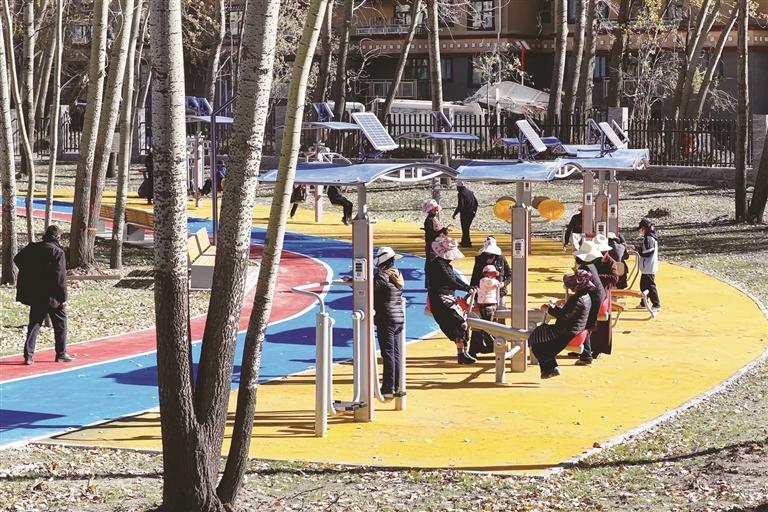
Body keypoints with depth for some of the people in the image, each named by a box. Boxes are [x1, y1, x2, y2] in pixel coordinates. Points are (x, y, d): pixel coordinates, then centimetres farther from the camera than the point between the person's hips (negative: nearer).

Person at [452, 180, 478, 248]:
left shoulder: (461, 194, -15)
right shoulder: (470, 192, 10)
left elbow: (460, 205, -22)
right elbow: (476, 202, 16)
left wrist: (455, 213, -13)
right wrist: (474, 211, 26)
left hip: (465, 214, -8)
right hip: (471, 214, 8)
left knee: (465, 229, 1)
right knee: (466, 228, 19)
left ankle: (467, 243, 2)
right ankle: (464, 242, 27)